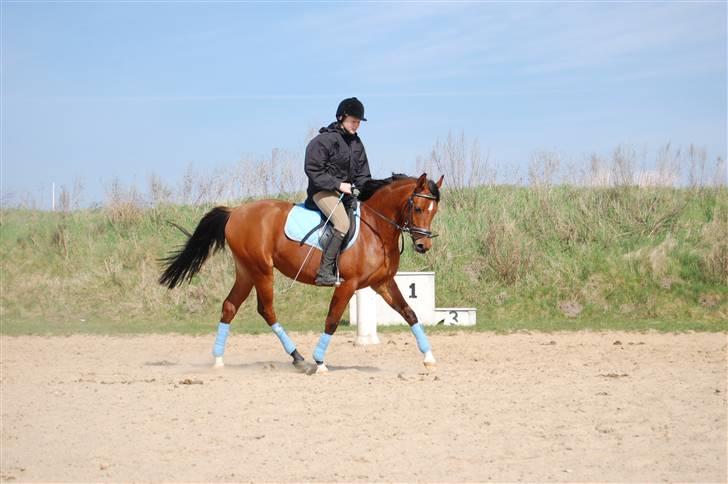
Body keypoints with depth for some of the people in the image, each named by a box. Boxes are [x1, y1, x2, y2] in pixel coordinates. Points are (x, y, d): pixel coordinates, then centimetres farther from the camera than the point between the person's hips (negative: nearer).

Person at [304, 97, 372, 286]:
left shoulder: (356, 142, 12)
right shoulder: (324, 140, -12)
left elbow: (362, 173, 16)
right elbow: (313, 171, -15)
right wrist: (337, 185, -19)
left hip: (346, 191, 9)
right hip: (323, 191, -9)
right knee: (343, 224, -28)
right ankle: (325, 272, -31)